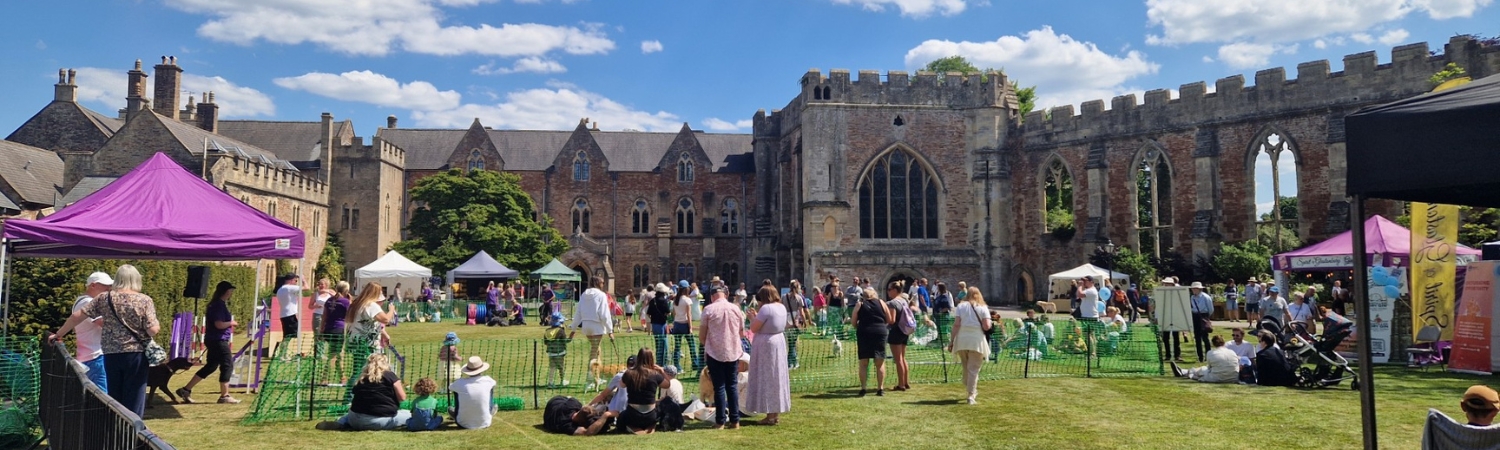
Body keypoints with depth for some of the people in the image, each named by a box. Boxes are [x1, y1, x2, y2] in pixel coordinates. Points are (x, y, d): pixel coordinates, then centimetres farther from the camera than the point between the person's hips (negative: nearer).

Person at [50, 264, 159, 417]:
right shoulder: (145, 300, -5)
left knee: (114, 401, 13)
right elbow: (152, 330, -11)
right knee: (134, 402, 1)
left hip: (111, 355, 3)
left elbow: (77, 316, 6)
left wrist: (58, 335, 19)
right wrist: (158, 325, 11)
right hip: (136, 354, -3)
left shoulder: (104, 298, 4)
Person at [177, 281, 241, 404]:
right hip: (219, 340, -10)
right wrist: (231, 323, -7)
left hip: (213, 340, 10)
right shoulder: (219, 305, -17)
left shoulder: (216, 304, 14)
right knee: (227, 365, -3)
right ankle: (224, 396, 3)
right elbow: (219, 324, -25)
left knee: (210, 366, 14)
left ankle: (185, 390, 16)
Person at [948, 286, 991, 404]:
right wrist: (991, 324, 16)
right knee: (973, 369, 2)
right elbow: (986, 327, -6)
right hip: (977, 340, -2)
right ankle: (971, 396, -1)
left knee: (966, 368, 17)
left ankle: (972, 391, 29)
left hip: (962, 340, 2)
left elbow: (956, 324, -2)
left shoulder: (961, 306, 7)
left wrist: (952, 341, 0)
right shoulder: (983, 308, 4)